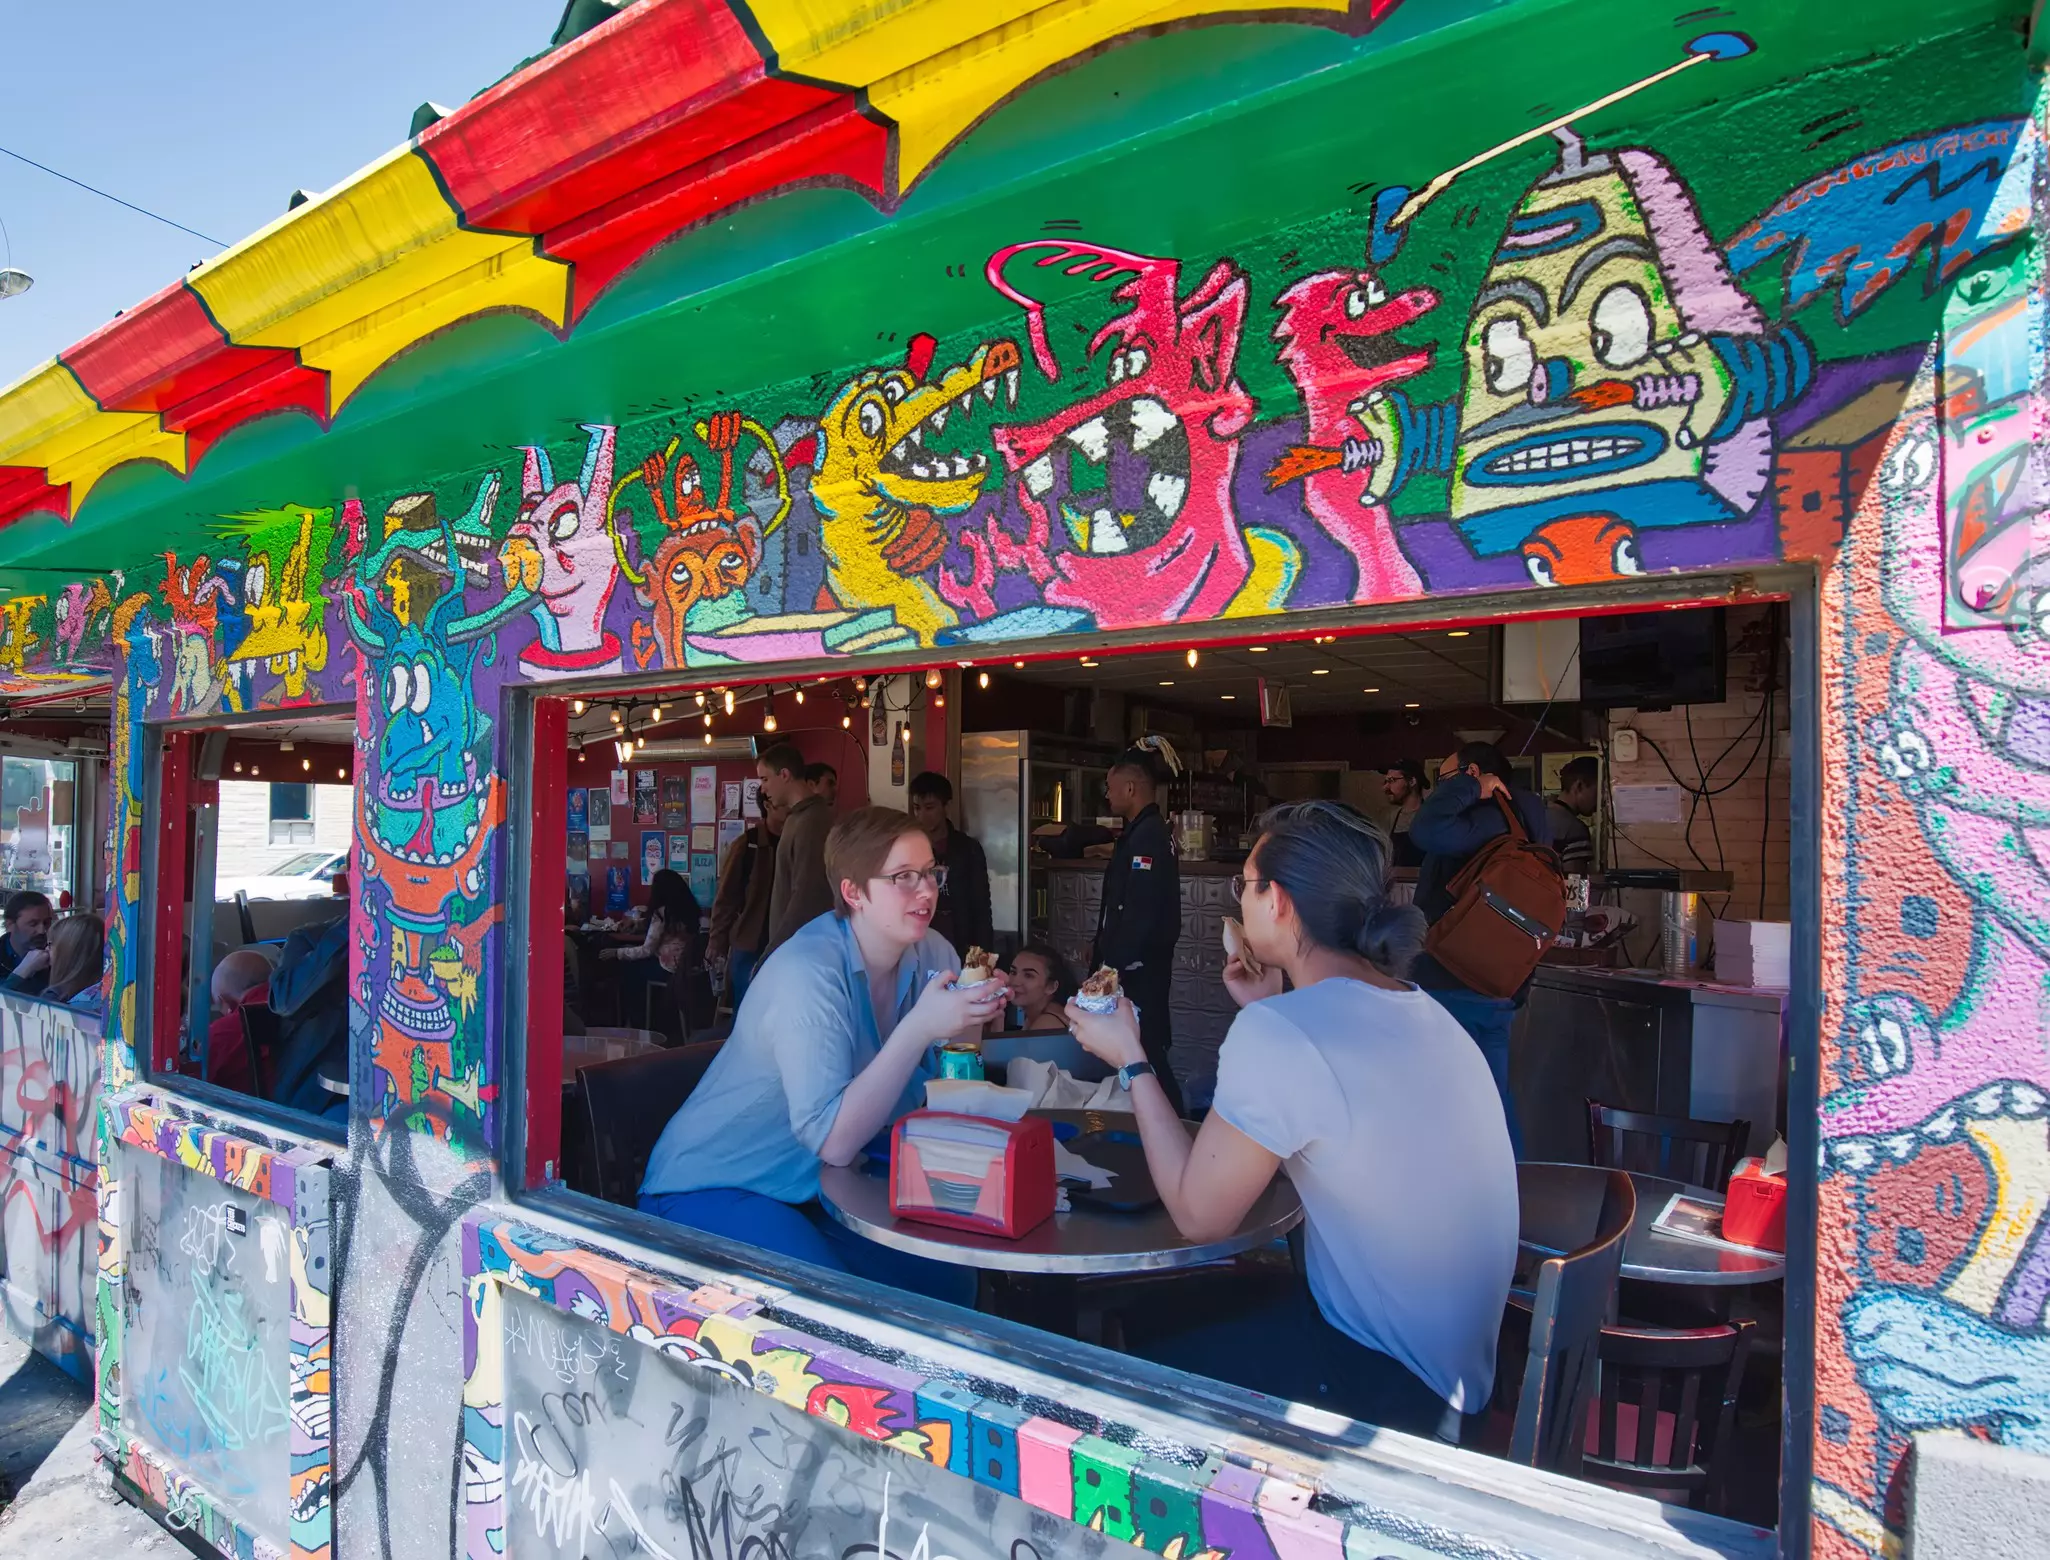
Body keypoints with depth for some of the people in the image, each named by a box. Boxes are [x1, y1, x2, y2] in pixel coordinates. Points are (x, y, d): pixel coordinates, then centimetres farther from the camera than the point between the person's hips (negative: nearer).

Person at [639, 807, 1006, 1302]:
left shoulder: (932, 954, -3)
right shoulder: (807, 971, -26)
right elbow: (834, 1141, -31)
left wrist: (973, 1017, -20)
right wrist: (919, 1028, -37)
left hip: (815, 1187, 7)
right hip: (712, 1188, -7)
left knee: (951, 1284, -7)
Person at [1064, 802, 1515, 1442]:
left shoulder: (1277, 1030, -25)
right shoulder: (1417, 1010, 3)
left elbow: (1198, 1214, -16)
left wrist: (1130, 1062, -7)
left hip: (1389, 1386, -8)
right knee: (1166, 1309, 19)